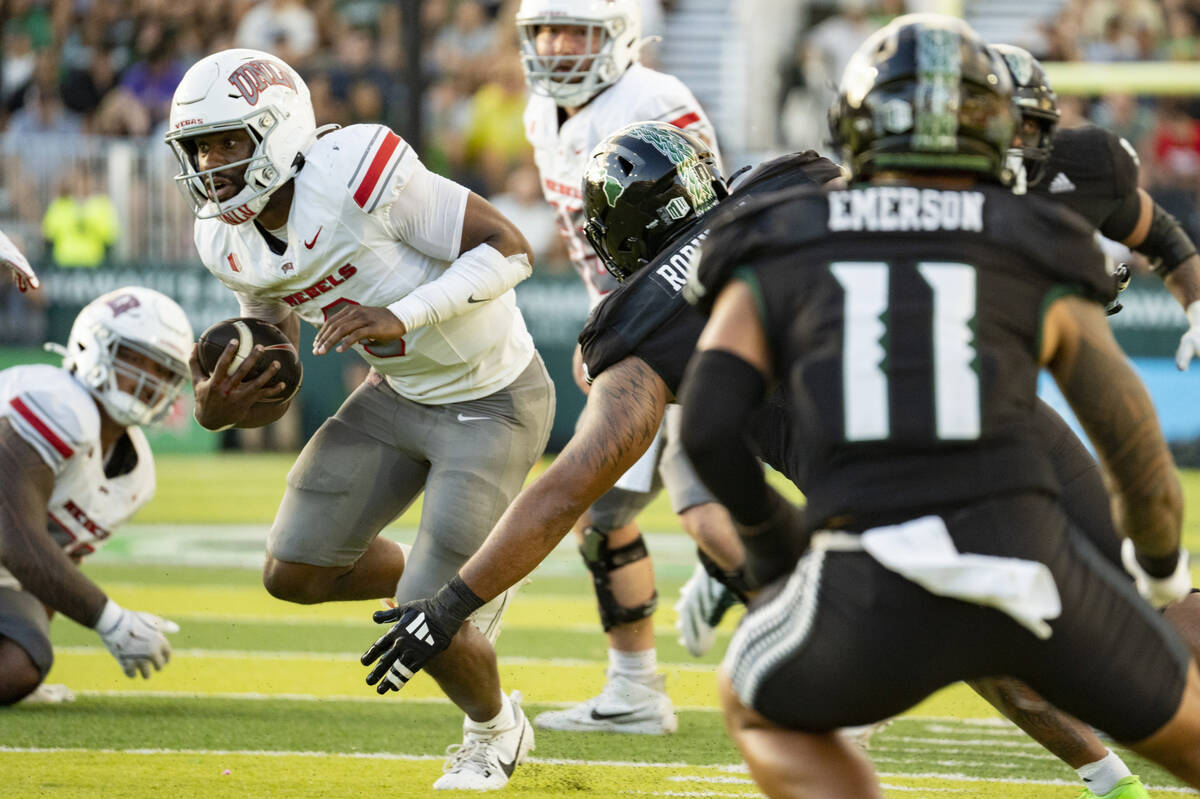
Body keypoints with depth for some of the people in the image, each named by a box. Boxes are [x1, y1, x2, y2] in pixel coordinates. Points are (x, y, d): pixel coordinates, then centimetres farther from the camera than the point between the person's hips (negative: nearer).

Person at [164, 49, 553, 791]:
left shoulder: (358, 178, -29)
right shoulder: (232, 243, -6)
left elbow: (510, 248, -24)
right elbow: (272, 386, 6)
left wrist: (403, 316, -35)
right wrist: (219, 409, -17)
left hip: (494, 401, -7)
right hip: (399, 394, 7)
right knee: (296, 573, 6)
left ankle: (495, 730, 25)